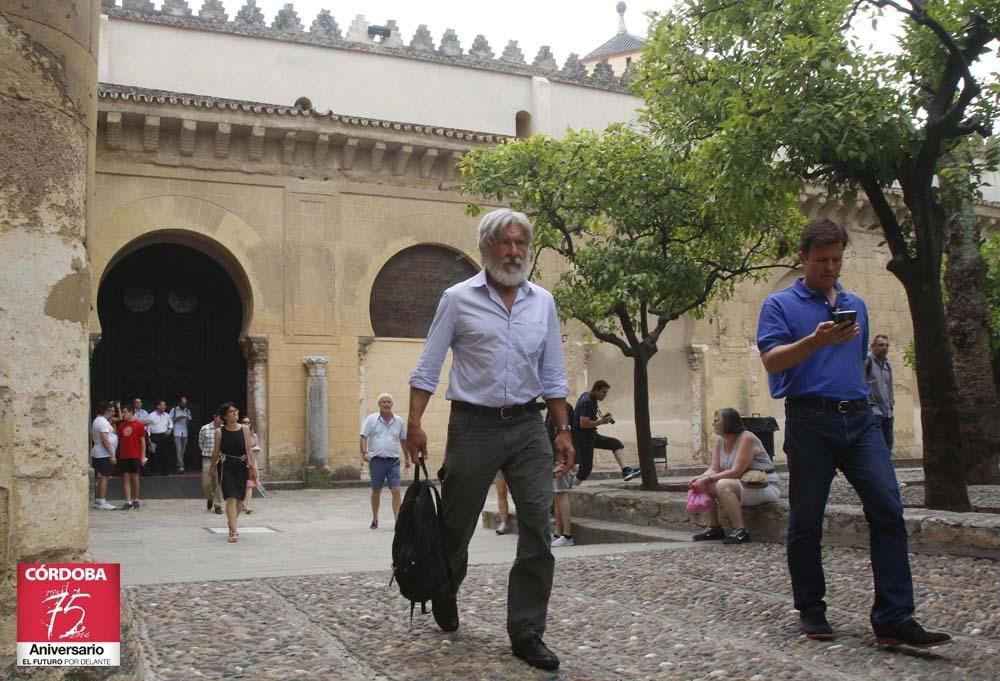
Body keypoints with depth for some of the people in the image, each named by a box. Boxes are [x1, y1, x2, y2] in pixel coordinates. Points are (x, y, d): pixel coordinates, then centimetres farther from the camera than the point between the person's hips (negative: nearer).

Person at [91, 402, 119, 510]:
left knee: (101, 478, 13)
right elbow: (105, 440, -21)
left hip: (97, 454, 10)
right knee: (104, 477, -9)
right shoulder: (103, 422, -15)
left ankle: (97, 501, 17)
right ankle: (101, 502, -9)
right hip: (104, 454, -10)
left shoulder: (97, 420, 17)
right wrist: (112, 455, -21)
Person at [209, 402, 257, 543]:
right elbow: (216, 451, 7)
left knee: (238, 499, 12)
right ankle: (234, 531, -14)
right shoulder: (219, 431, -2)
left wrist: (252, 466, -6)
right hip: (226, 467, -3)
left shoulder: (244, 429, 1)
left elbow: (248, 450, 2)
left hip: (241, 467, 3)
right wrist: (213, 468, 15)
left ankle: (232, 525, 34)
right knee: (231, 498, -12)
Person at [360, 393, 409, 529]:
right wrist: (364, 452, -19)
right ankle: (375, 520, 24)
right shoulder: (371, 419, 1)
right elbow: (364, 437, -3)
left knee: (396, 490, -8)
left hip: (393, 461, 1)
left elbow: (403, 440, 18)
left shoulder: (399, 421, 8)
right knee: (376, 491, 9)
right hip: (376, 460, -1)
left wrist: (407, 458, 20)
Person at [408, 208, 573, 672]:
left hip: (528, 427, 3)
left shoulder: (543, 302, 8)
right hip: (474, 425, -2)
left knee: (538, 530, -5)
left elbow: (552, 374, 12)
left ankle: (526, 633, 6)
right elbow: (427, 367, -1)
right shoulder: (458, 299, -2)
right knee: (456, 525, 10)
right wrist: (414, 423, -9)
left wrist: (563, 431, 7)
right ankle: (444, 593, 40)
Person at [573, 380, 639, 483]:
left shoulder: (589, 398, 12)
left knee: (616, 444, 0)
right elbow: (583, 424, -26)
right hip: (583, 438, -10)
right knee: (586, 467, -6)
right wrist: (601, 422, -18)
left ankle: (625, 470, -12)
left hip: (592, 436, 10)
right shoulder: (587, 402, -19)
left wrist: (603, 419, 4)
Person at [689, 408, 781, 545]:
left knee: (723, 485, -32)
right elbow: (714, 469, 0)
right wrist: (701, 478, -21)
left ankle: (741, 531, -26)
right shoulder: (721, 441, 5)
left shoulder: (747, 438, -19)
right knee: (705, 486, -5)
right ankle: (714, 528, 3)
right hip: (742, 484, 9)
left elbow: (736, 472, -26)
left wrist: (708, 478, -28)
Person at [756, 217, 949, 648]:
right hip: (810, 421, -4)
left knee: (888, 509, -8)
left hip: (859, 419, 5)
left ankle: (893, 618, -6)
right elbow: (772, 361, -11)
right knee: (806, 521, 3)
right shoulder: (780, 305, 2)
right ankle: (810, 610, 19)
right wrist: (816, 340, -25)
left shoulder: (856, 305, 20)